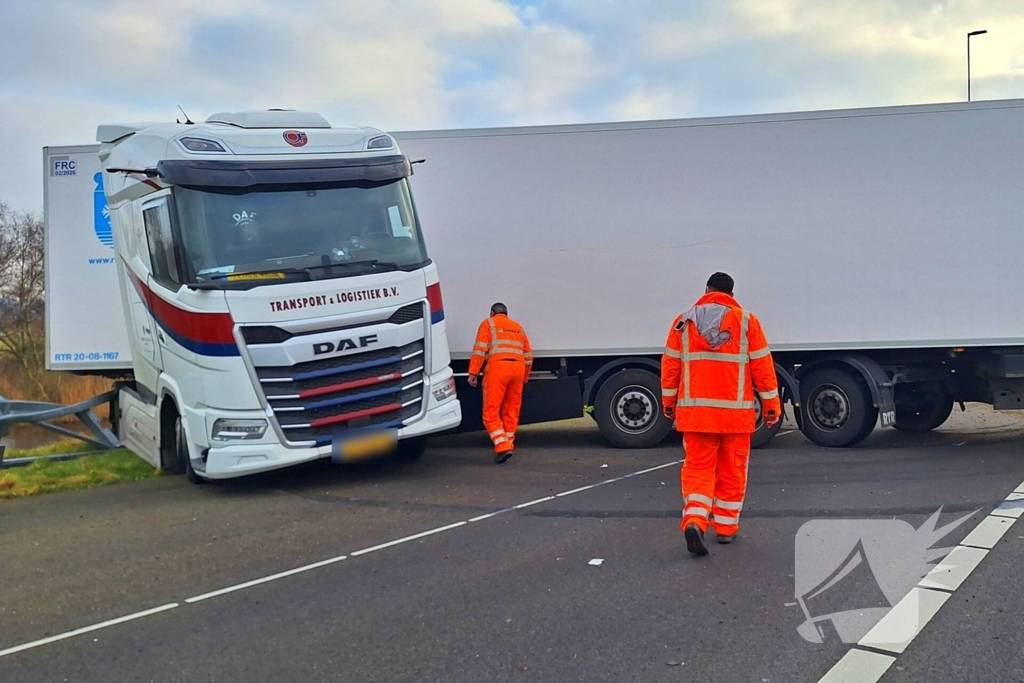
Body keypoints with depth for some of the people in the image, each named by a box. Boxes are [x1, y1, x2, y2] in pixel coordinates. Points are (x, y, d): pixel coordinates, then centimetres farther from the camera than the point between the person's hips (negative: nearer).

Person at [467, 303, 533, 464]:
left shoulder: (488, 323, 12)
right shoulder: (518, 327, 26)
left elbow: (480, 349, -2)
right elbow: (528, 355, 22)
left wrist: (473, 373, -3)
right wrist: (524, 377, 30)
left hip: (497, 367, -5)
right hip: (518, 367, 5)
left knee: (491, 411, -3)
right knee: (511, 410, 14)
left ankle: (502, 446, -16)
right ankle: (508, 443, 20)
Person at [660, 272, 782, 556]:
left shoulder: (684, 322, 4)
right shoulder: (747, 321, 0)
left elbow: (670, 365, 6)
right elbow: (762, 365, 1)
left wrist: (668, 403, 17)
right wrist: (772, 405, 9)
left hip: (695, 410, 1)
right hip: (736, 412, 0)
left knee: (697, 468, 6)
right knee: (732, 471, 13)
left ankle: (694, 521, -14)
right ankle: (726, 528, 21)